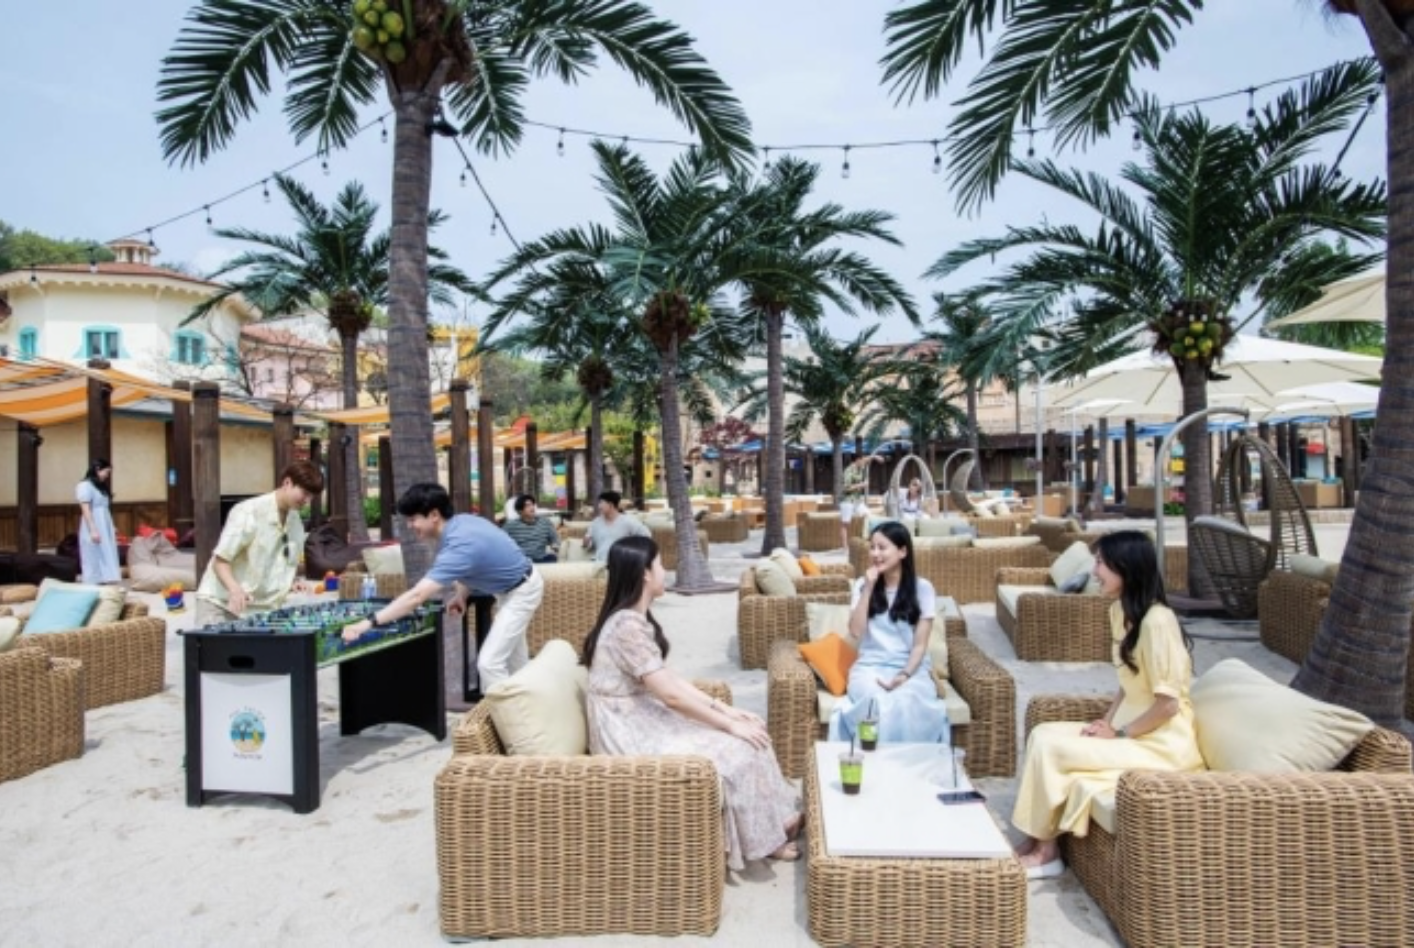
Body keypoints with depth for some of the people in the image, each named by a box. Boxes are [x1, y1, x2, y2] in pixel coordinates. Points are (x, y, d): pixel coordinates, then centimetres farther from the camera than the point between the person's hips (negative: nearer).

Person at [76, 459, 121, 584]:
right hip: (94, 529, -8)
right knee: (94, 562, -6)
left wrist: (111, 530, 13)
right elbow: (85, 510, -14)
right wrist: (93, 530, -21)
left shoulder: (102, 487, 17)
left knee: (107, 560, 3)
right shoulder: (85, 486, -7)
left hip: (105, 529, 8)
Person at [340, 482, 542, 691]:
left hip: (522, 591, -10)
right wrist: (461, 594, -1)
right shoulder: (460, 522, -7)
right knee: (515, 662, 24)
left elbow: (417, 596, -40)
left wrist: (368, 623, -41)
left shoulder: (458, 546, -34)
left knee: (489, 662, -12)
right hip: (511, 588, 10)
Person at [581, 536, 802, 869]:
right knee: (736, 750, -12)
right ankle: (763, 838, 8)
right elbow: (671, 694, -24)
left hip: (644, 717, 9)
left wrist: (724, 709, 2)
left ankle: (777, 817, 17)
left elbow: (669, 677, 8)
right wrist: (730, 725, -15)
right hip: (629, 732, -9)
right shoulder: (627, 625, -24)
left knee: (747, 736, 3)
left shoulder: (636, 618, 6)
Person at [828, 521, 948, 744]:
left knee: (906, 703, -35)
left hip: (911, 668, 0)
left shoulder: (923, 588, 1)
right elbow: (856, 634, -6)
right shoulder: (862, 585, 5)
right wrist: (868, 589, -10)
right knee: (876, 701, -35)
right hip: (870, 666, 1)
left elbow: (920, 644, -2)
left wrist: (904, 675, -18)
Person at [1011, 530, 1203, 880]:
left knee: (1051, 748, -18)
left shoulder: (1157, 620, -23)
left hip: (1163, 742, -9)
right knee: (1042, 734, -5)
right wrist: (1106, 722, 2)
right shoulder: (1120, 610, 6)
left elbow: (1168, 704, -22)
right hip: (1130, 727, 9)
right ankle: (1038, 840, 0)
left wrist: (1118, 734, -13)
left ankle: (1045, 850, 1)